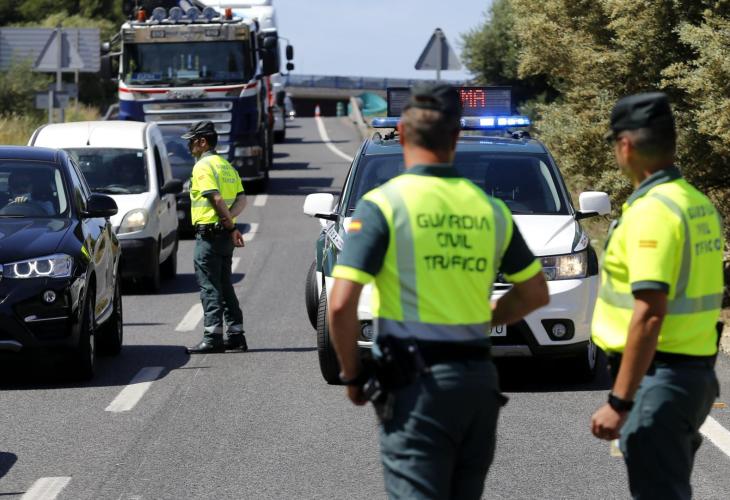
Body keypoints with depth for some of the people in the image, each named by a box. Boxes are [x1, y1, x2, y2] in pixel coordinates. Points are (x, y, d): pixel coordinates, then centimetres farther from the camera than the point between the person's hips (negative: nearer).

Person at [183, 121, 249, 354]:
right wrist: (229, 220, -6)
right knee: (225, 286, 14)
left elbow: (216, 198, -22)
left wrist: (229, 224, -13)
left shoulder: (203, 166, -11)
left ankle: (213, 337, -9)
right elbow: (241, 199, 9)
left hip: (209, 232, -9)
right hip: (225, 234, 9)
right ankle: (235, 334, 14)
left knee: (209, 286, -7)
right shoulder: (226, 166, 17)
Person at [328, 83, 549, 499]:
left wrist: (352, 375, -1)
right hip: (479, 379, 5)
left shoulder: (383, 204, -8)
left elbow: (342, 305, -14)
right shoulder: (490, 208, 8)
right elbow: (536, 292, 17)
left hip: (417, 381, -5)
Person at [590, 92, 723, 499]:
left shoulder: (652, 211, -18)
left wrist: (619, 402, -25)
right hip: (697, 370, 10)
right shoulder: (700, 205, 11)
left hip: (660, 376, -10)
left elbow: (650, 315, -25)